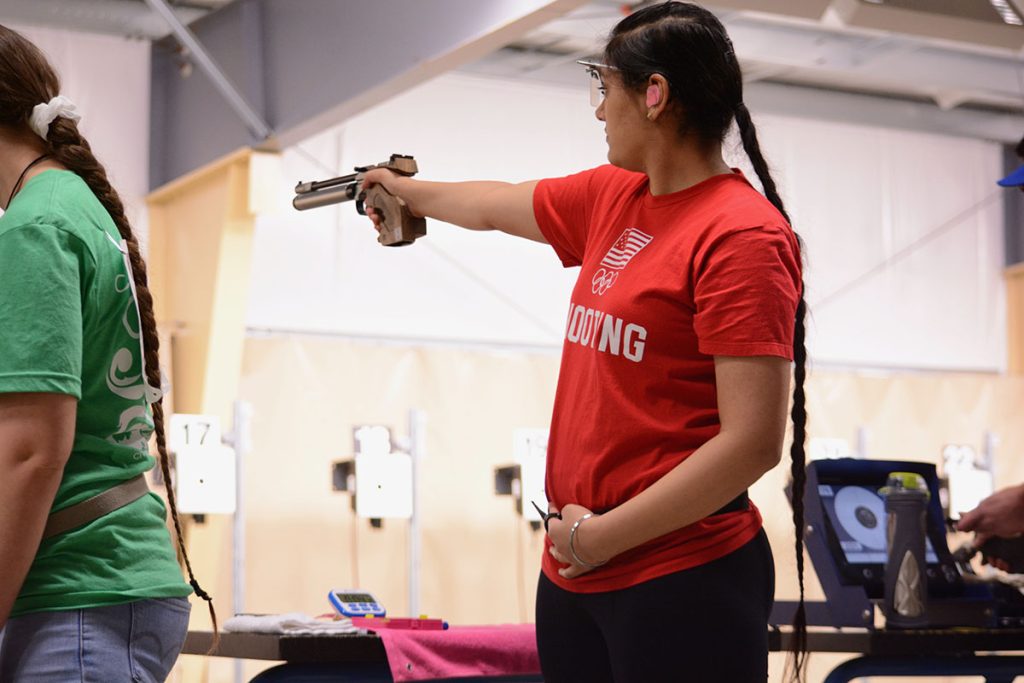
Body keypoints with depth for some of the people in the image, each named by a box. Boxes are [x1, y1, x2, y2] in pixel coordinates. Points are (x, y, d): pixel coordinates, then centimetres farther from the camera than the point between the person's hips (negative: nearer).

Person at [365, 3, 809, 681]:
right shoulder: (610, 199, 10)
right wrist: (408, 190, 47)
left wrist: (600, 536, -15)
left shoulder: (742, 235, -14)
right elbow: (499, 206, 31)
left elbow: (753, 442, -20)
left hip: (682, 580, -7)